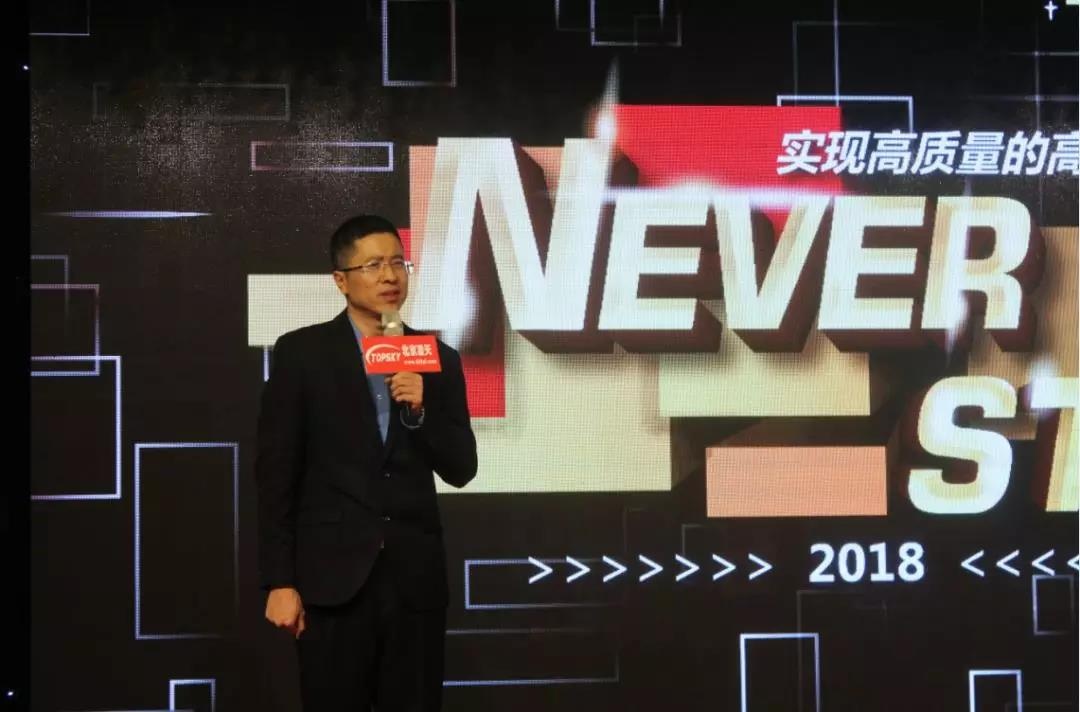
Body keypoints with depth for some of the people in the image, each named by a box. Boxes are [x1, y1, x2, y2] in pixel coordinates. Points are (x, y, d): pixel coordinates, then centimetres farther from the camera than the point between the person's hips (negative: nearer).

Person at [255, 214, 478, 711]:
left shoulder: (438, 360, 9)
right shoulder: (301, 353, 0)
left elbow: (461, 470, 6)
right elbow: (276, 472, -2)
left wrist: (421, 410, -12)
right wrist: (279, 581, -7)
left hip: (415, 578, 3)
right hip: (333, 578, -3)